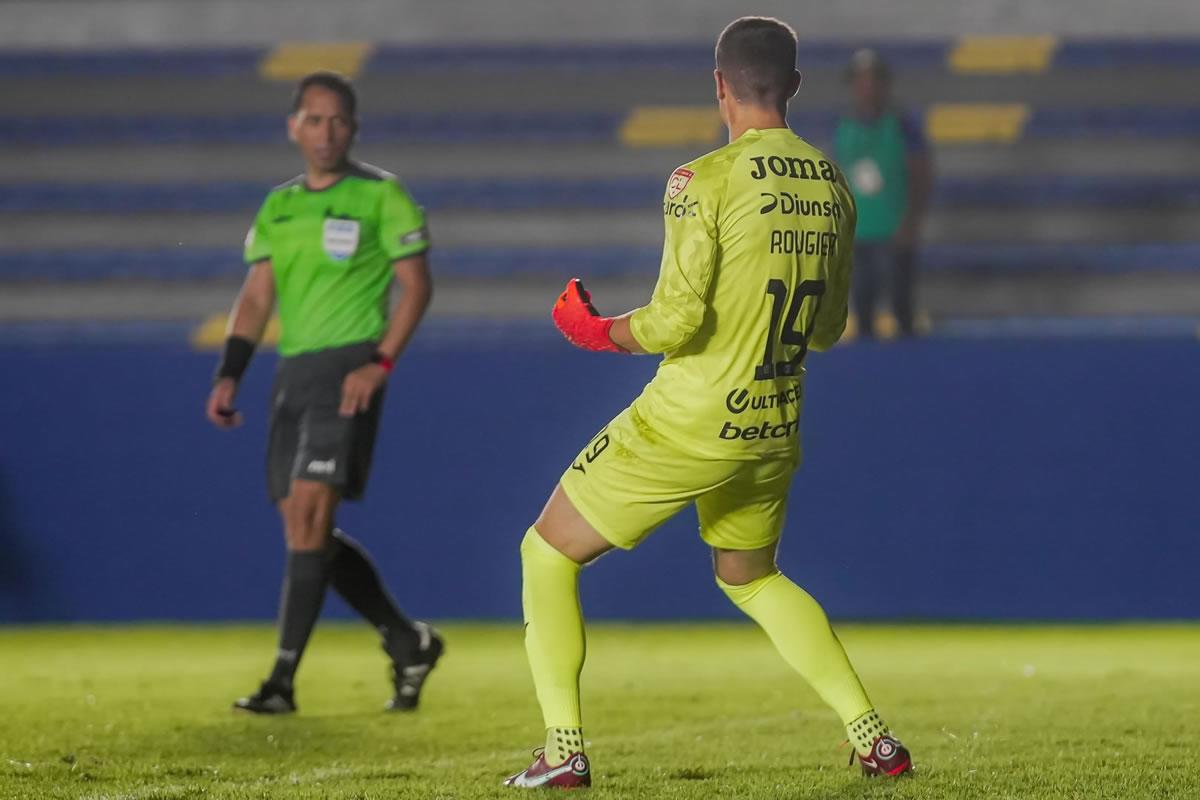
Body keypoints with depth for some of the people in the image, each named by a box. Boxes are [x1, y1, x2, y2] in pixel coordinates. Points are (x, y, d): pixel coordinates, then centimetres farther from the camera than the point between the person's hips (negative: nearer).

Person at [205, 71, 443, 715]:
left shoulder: (380, 196, -1)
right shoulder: (278, 208, 15)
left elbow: (416, 284, -3)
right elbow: (255, 299, 14)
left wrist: (381, 363, -14)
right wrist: (229, 374, 1)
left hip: (349, 367, -7)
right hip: (293, 371, 7)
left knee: (310, 511, -16)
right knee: (303, 528, 5)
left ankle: (283, 679, -15)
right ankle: (408, 642, 20)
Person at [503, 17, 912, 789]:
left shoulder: (705, 181, -16)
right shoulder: (832, 187, 4)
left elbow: (674, 322, -20)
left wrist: (601, 331, -2)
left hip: (687, 425, -6)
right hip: (774, 432, 6)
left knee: (548, 553, 11)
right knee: (753, 578, 30)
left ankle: (565, 749, 3)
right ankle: (875, 737, 20)